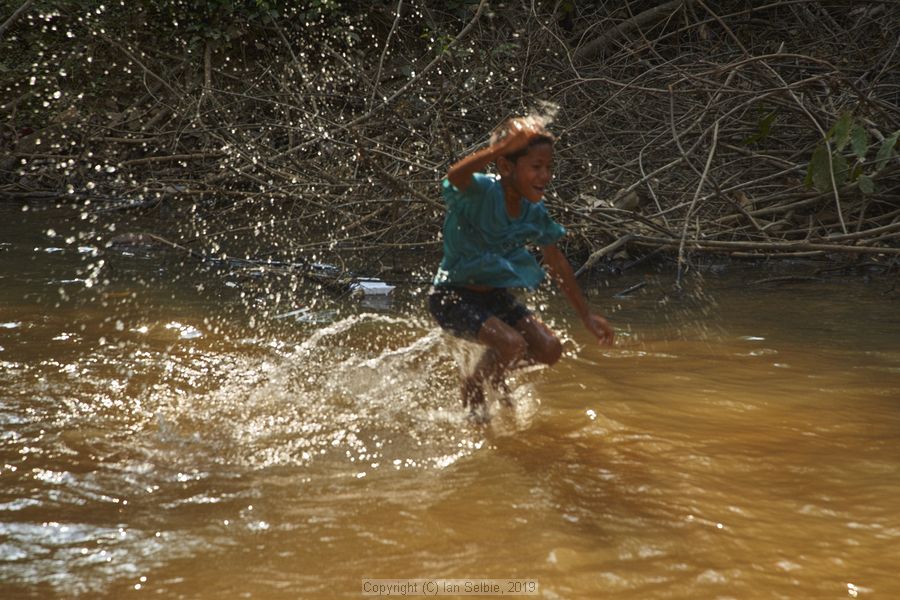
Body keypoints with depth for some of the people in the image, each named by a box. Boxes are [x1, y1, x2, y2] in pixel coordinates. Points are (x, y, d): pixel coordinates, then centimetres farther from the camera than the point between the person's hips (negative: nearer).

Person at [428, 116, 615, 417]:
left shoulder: (535, 212, -3)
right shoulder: (482, 192, -24)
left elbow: (557, 263, 9)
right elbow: (456, 176, -50)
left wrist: (587, 316, 13)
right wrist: (501, 147, -62)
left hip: (494, 294, 7)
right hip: (453, 295, -7)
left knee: (549, 350, -3)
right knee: (512, 344, -26)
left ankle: (494, 373, 26)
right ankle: (473, 386, 6)